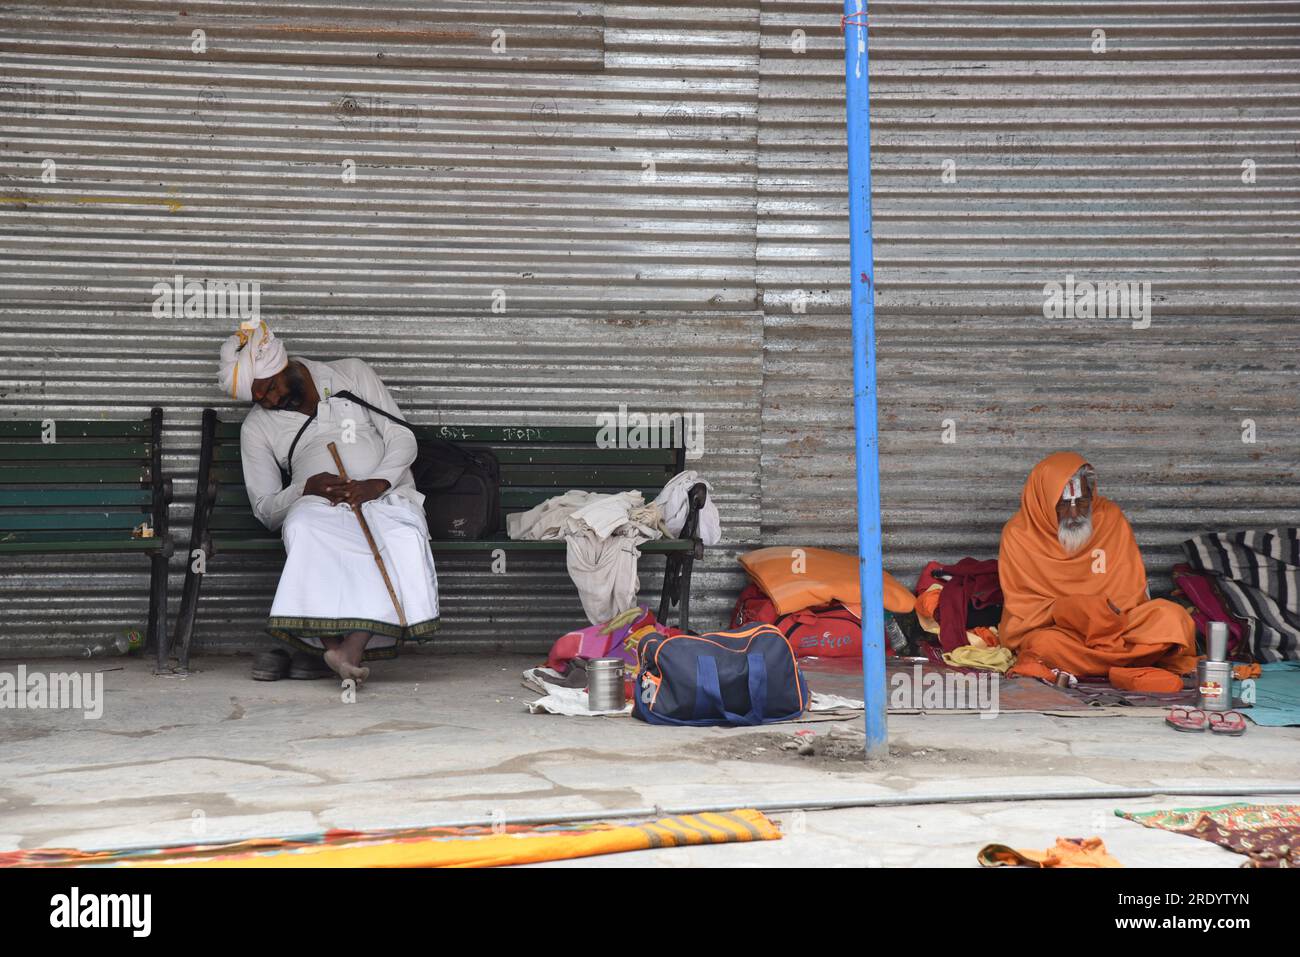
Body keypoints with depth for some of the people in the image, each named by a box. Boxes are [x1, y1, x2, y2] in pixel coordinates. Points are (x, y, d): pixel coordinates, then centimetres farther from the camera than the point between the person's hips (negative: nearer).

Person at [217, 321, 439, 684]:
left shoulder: (353, 374, 13)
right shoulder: (256, 428, 15)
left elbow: (403, 439, 8)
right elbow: (265, 509, 10)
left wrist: (376, 483, -12)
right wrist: (306, 488, -11)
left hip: (384, 494, 0)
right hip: (317, 505, 0)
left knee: (404, 534, -38)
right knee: (303, 528, -39)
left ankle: (351, 644, -45)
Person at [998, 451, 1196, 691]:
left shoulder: (1110, 518, 1)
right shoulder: (1018, 534, -6)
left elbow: (1131, 588, 1)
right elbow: (1022, 608, -6)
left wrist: (1107, 610, -20)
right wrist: (1066, 611, -24)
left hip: (1108, 624, 2)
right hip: (1048, 627, -2)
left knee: (1172, 617, -23)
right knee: (1046, 644, -38)